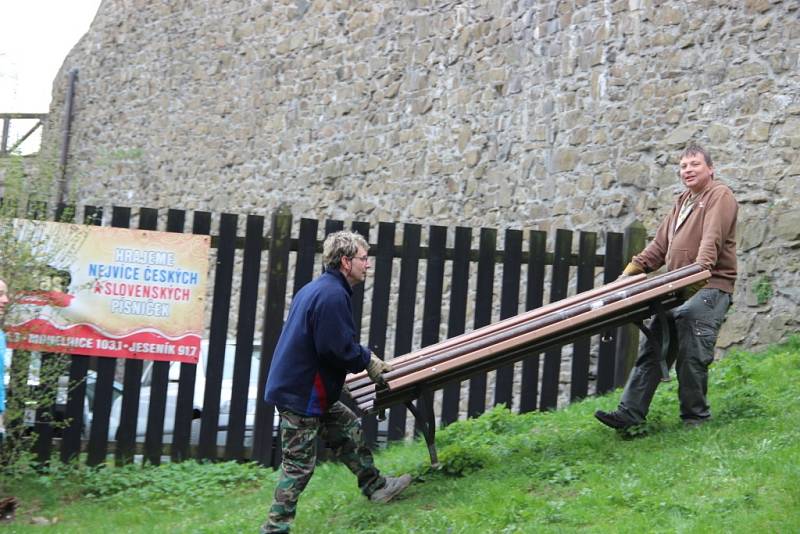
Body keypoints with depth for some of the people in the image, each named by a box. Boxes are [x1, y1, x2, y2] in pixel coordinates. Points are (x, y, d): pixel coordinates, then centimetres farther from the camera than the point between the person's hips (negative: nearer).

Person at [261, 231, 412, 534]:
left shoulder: (317, 289, 11)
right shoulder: (333, 295, -22)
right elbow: (339, 349, -25)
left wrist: (366, 357, 11)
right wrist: (368, 362, -8)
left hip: (303, 388, 10)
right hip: (300, 394, -10)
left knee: (349, 430, 21)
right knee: (299, 464, -3)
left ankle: (375, 486, 34)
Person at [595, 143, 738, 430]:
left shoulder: (720, 196, -1)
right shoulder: (682, 201, 26)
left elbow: (712, 238, -18)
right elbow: (660, 244, 26)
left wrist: (702, 267, -33)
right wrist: (634, 267, 14)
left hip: (709, 288, -8)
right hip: (678, 289, 8)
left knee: (692, 355, -12)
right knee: (653, 350, 1)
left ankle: (696, 417, 1)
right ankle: (629, 413, -2)